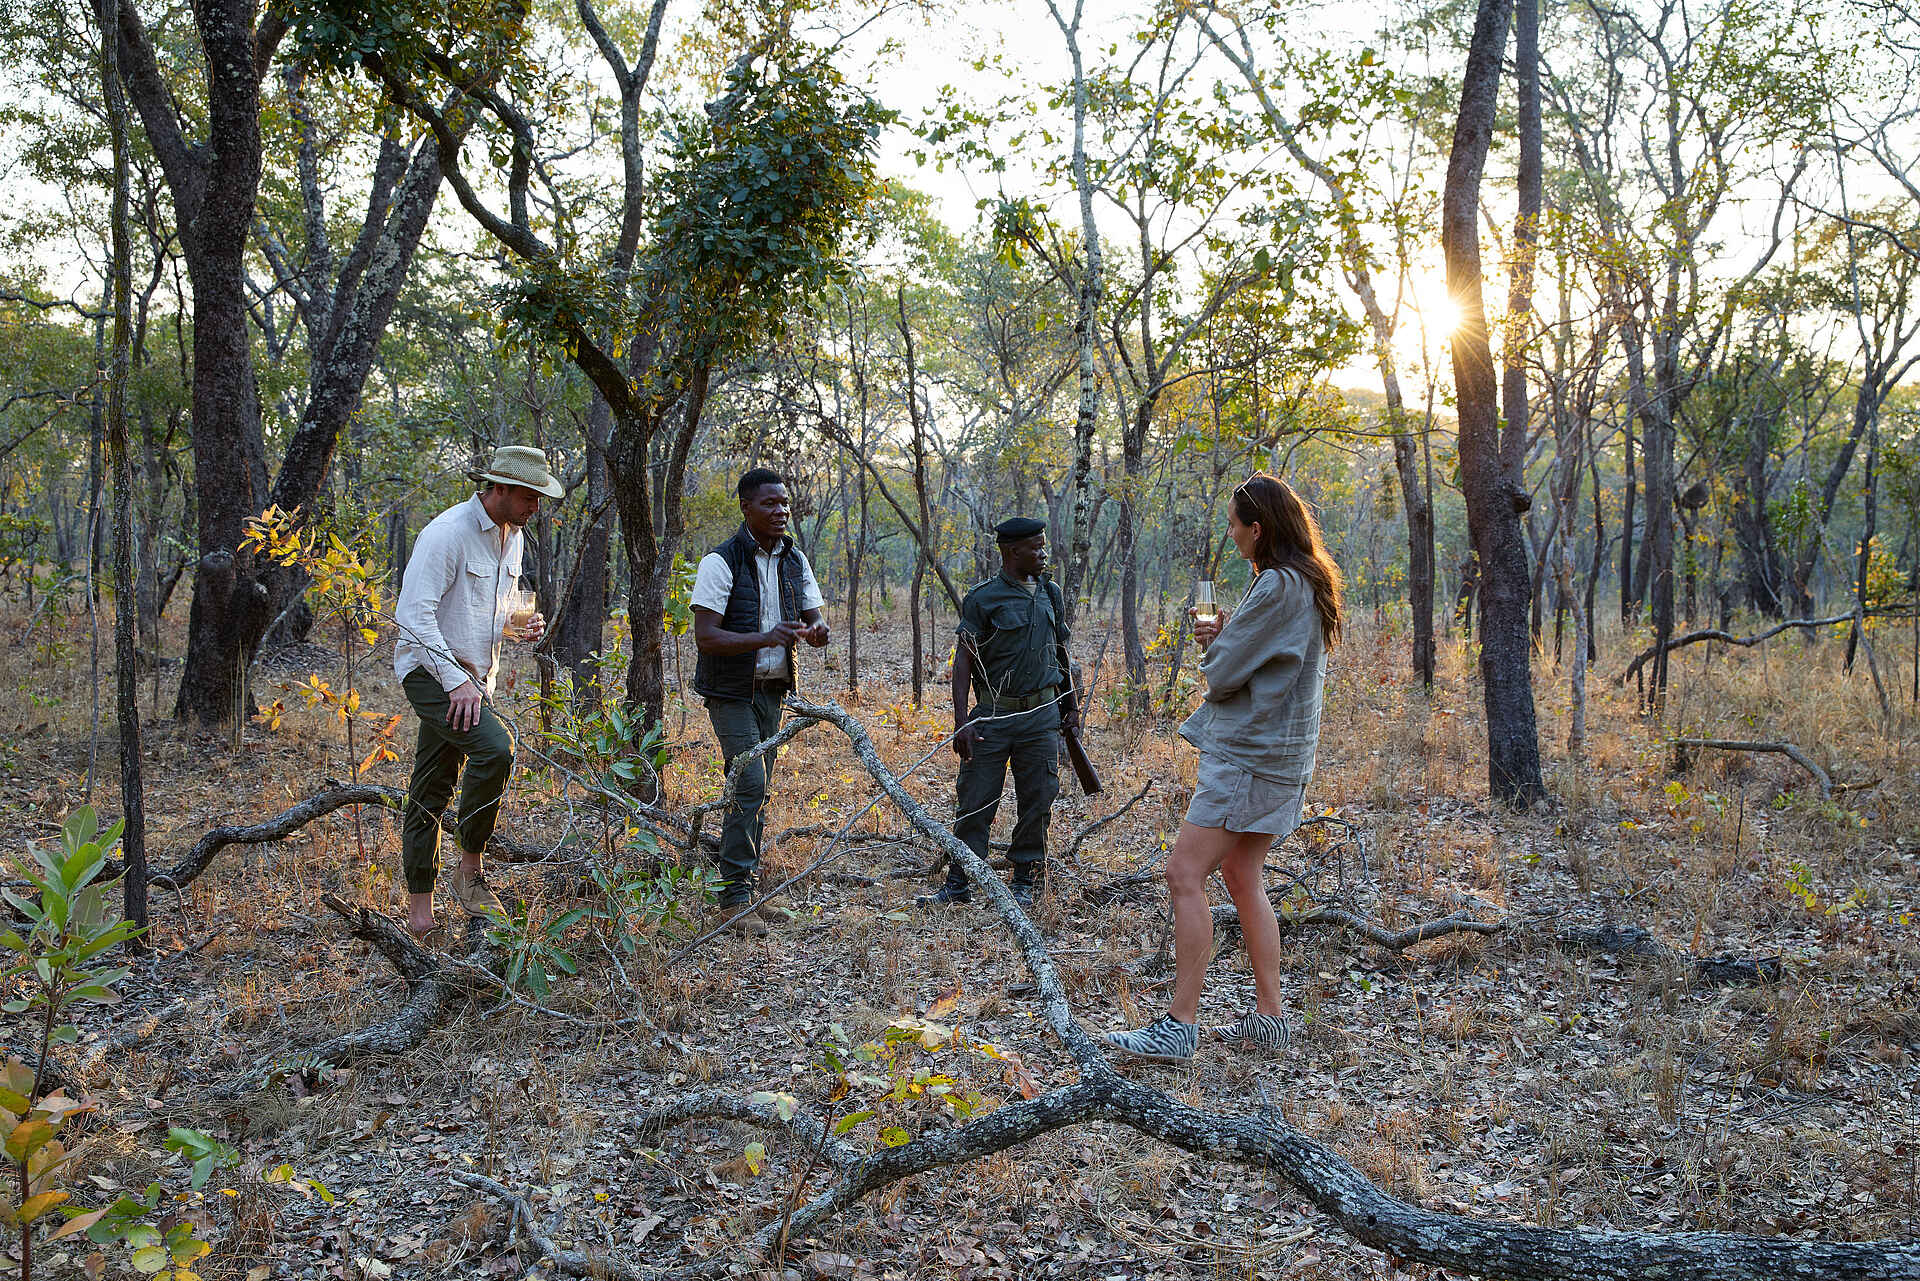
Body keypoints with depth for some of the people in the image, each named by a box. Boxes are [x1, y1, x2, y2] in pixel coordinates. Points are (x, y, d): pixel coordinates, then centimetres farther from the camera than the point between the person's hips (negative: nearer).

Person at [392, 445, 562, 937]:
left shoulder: (512, 537, 11)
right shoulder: (448, 532, -16)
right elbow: (414, 614, -20)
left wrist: (523, 626, 2)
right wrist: (456, 681, -24)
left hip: (472, 676, 8)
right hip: (430, 670, -8)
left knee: (433, 787, 10)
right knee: (495, 748, -26)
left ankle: (419, 903, 15)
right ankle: (469, 868, -12)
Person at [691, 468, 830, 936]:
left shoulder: (794, 561, 7)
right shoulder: (722, 561, -14)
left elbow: (814, 620, 8)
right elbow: (704, 636, -19)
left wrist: (816, 630, -18)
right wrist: (765, 638, -32)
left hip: (772, 689, 6)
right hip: (731, 691, -6)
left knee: (755, 789, 9)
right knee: (750, 783, -16)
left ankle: (745, 888, 17)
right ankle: (734, 897, -11)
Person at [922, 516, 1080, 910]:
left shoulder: (1050, 594, 10)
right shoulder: (983, 599, -6)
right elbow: (963, 660, -9)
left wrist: (1070, 707, 21)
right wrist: (960, 721, -16)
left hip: (1042, 714, 4)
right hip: (993, 714, -4)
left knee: (1037, 800, 5)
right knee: (974, 800, -1)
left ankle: (1025, 881, 18)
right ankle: (959, 884, 9)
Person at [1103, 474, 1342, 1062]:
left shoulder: (1278, 586, -18)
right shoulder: (1308, 583, 14)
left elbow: (1222, 674, -17)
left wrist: (1216, 643, 5)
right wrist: (1225, 637, 3)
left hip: (1249, 753, -11)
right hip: (1275, 751, 11)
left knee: (1185, 875, -10)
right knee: (1242, 878, 16)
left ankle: (1180, 1025, -9)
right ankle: (1269, 1017, 20)